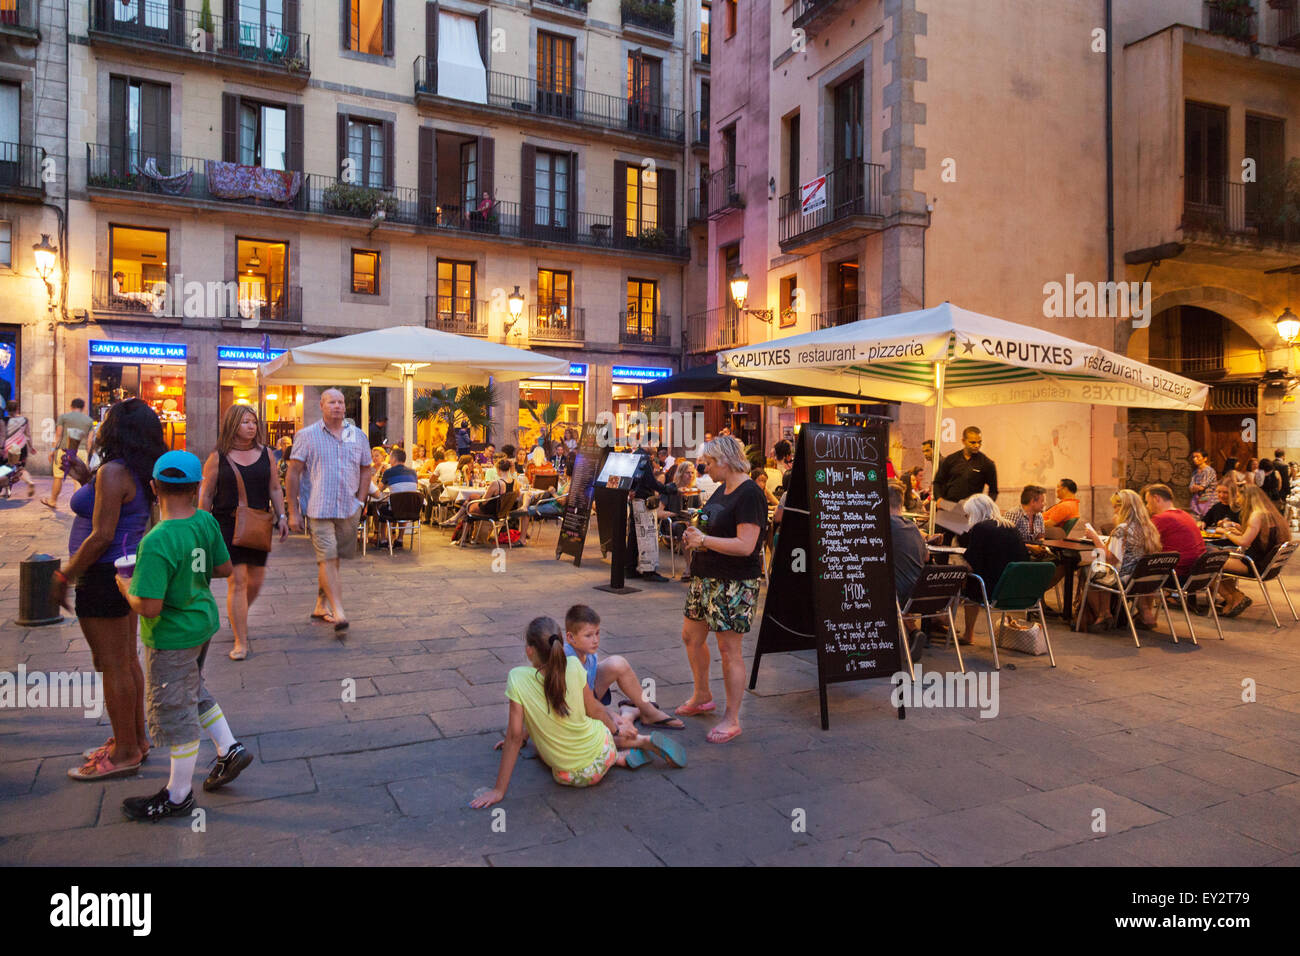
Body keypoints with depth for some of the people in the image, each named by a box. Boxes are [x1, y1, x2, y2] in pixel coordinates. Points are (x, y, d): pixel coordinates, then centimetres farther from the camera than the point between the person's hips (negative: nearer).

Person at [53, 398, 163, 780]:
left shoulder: (113, 472, -19)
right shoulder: (136, 473, 9)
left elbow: (102, 536, -23)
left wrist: (65, 575, -15)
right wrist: (85, 480, 17)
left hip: (106, 575, -10)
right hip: (129, 570, 10)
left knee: (113, 665, 0)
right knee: (127, 660, 17)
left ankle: (125, 753, 10)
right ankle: (136, 739, 28)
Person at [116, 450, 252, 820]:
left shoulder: (156, 543, -28)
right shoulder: (206, 521, -8)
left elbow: (149, 607, -29)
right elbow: (225, 569, 2)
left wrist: (126, 588, -11)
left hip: (171, 638, -7)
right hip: (203, 622, 7)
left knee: (175, 713, 8)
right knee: (194, 692, 28)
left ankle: (178, 796, 24)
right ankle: (230, 750, 34)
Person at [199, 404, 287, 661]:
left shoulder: (265, 453, 8)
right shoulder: (218, 457, -1)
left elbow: (275, 488, 13)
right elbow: (206, 495, 2)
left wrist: (281, 517, 5)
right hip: (227, 525, -4)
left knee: (256, 580, 8)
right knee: (237, 581, -6)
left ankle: (236, 615, 39)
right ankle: (241, 640, 1)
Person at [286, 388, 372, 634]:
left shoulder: (358, 435, 10)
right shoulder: (307, 436, -1)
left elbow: (365, 470, 18)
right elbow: (293, 473, -2)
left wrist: (360, 501, 7)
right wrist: (293, 511, -6)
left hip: (348, 510, 4)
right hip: (319, 509, -4)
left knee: (333, 558, 13)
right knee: (327, 559, -11)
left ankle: (321, 606, 27)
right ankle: (339, 613, -14)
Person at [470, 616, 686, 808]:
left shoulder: (517, 679, -22)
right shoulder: (573, 665, -14)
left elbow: (514, 737, -18)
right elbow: (594, 709, 0)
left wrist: (499, 790, -10)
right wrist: (616, 728, 20)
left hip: (570, 776, -2)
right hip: (603, 755, 3)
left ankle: (622, 758, 13)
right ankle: (644, 741, 17)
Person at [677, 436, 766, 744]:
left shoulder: (749, 495, -18)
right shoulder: (722, 489, 12)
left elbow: (745, 545, -25)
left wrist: (703, 539, -18)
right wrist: (694, 537, 3)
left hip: (735, 584, -10)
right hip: (706, 577, 10)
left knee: (729, 649, -2)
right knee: (691, 636, 18)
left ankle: (732, 720, 11)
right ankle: (702, 697, 38)